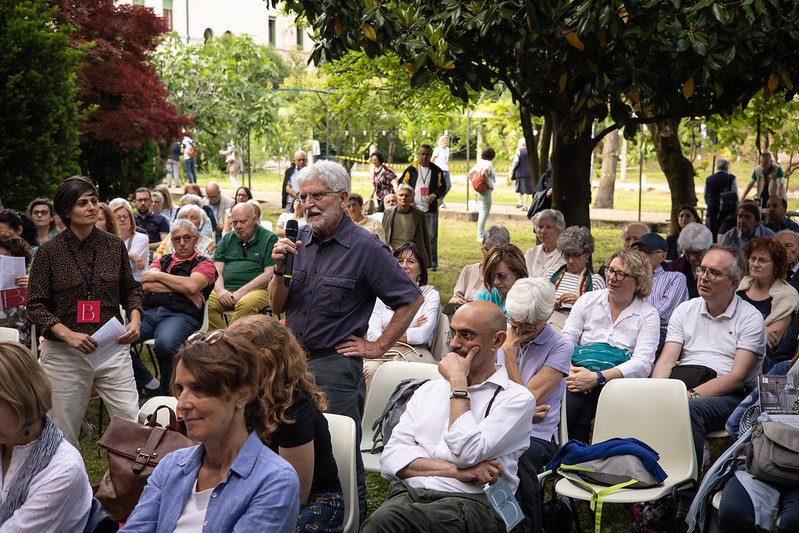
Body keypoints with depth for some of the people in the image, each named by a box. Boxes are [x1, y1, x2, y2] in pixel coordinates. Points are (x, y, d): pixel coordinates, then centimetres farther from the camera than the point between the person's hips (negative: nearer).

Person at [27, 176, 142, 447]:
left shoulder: (114, 245, 6)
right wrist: (69, 335, -17)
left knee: (133, 423, -3)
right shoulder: (49, 251, -3)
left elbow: (131, 290, 16)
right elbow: (36, 306, -3)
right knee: (64, 434, 6)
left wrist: (135, 320, -3)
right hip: (64, 353, -2)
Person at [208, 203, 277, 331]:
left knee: (246, 304, -37)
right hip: (226, 289, 4)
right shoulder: (227, 239, 21)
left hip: (256, 290, -4)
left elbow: (270, 274, -5)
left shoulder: (270, 239, 5)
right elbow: (217, 271, 14)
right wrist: (220, 290, -9)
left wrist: (241, 292, -13)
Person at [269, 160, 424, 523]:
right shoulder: (299, 240, 6)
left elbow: (411, 300, -7)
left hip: (335, 366, -6)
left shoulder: (365, 248, -10)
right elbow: (278, 306, 8)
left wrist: (378, 346, -6)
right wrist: (280, 269, -10)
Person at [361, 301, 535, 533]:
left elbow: (466, 453, -10)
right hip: (407, 493, 4)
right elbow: (391, 460, 9)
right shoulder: (428, 390, 22)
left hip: (471, 501, -4)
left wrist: (458, 382, -1)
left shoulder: (517, 398, 6)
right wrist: (455, 470, -6)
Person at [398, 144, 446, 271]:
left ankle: (433, 263, 5)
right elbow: (401, 183, 12)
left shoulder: (436, 170, 4)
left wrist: (434, 195, -11)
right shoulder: (412, 169, 5)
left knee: (432, 237, -1)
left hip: (431, 209, -1)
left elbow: (442, 187, 9)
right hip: (415, 208, 1)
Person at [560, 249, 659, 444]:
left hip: (620, 379, -1)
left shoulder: (648, 315, 8)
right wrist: (570, 370, -15)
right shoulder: (588, 301, 16)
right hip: (581, 374, 1)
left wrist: (596, 378, -18)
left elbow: (642, 363, -6)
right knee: (569, 404, -32)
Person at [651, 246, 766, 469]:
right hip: (683, 381, 4)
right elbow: (666, 361, 7)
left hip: (727, 393, -3)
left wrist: (691, 394, -21)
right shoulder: (685, 310, 16)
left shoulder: (750, 318, 2)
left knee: (691, 409, -37)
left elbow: (737, 378, -8)